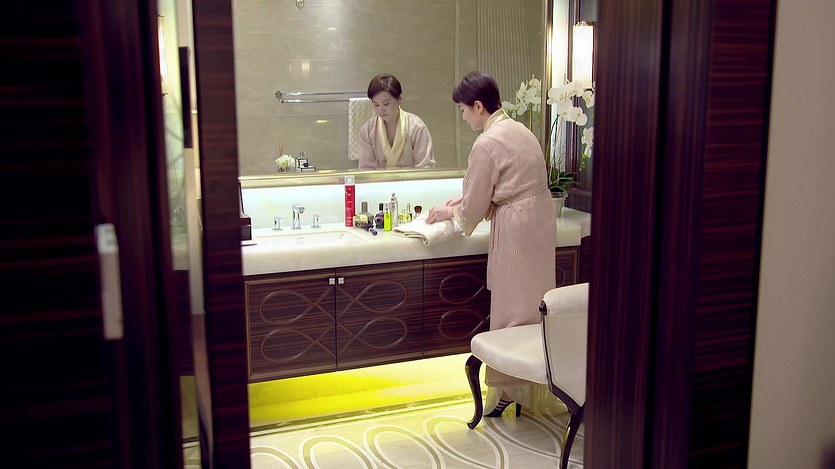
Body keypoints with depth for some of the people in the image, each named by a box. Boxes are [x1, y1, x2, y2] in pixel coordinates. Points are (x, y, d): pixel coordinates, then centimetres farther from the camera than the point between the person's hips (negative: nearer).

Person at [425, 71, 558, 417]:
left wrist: (449, 213, 7)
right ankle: (534, 390, 28)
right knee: (533, 309, 16)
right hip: (540, 223, 9)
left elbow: (474, 207, -12)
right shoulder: (517, 130, 12)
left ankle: (509, 390, 16)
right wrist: (464, 199, 17)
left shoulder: (487, 144, -17)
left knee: (513, 313, 3)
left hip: (516, 232, -9)